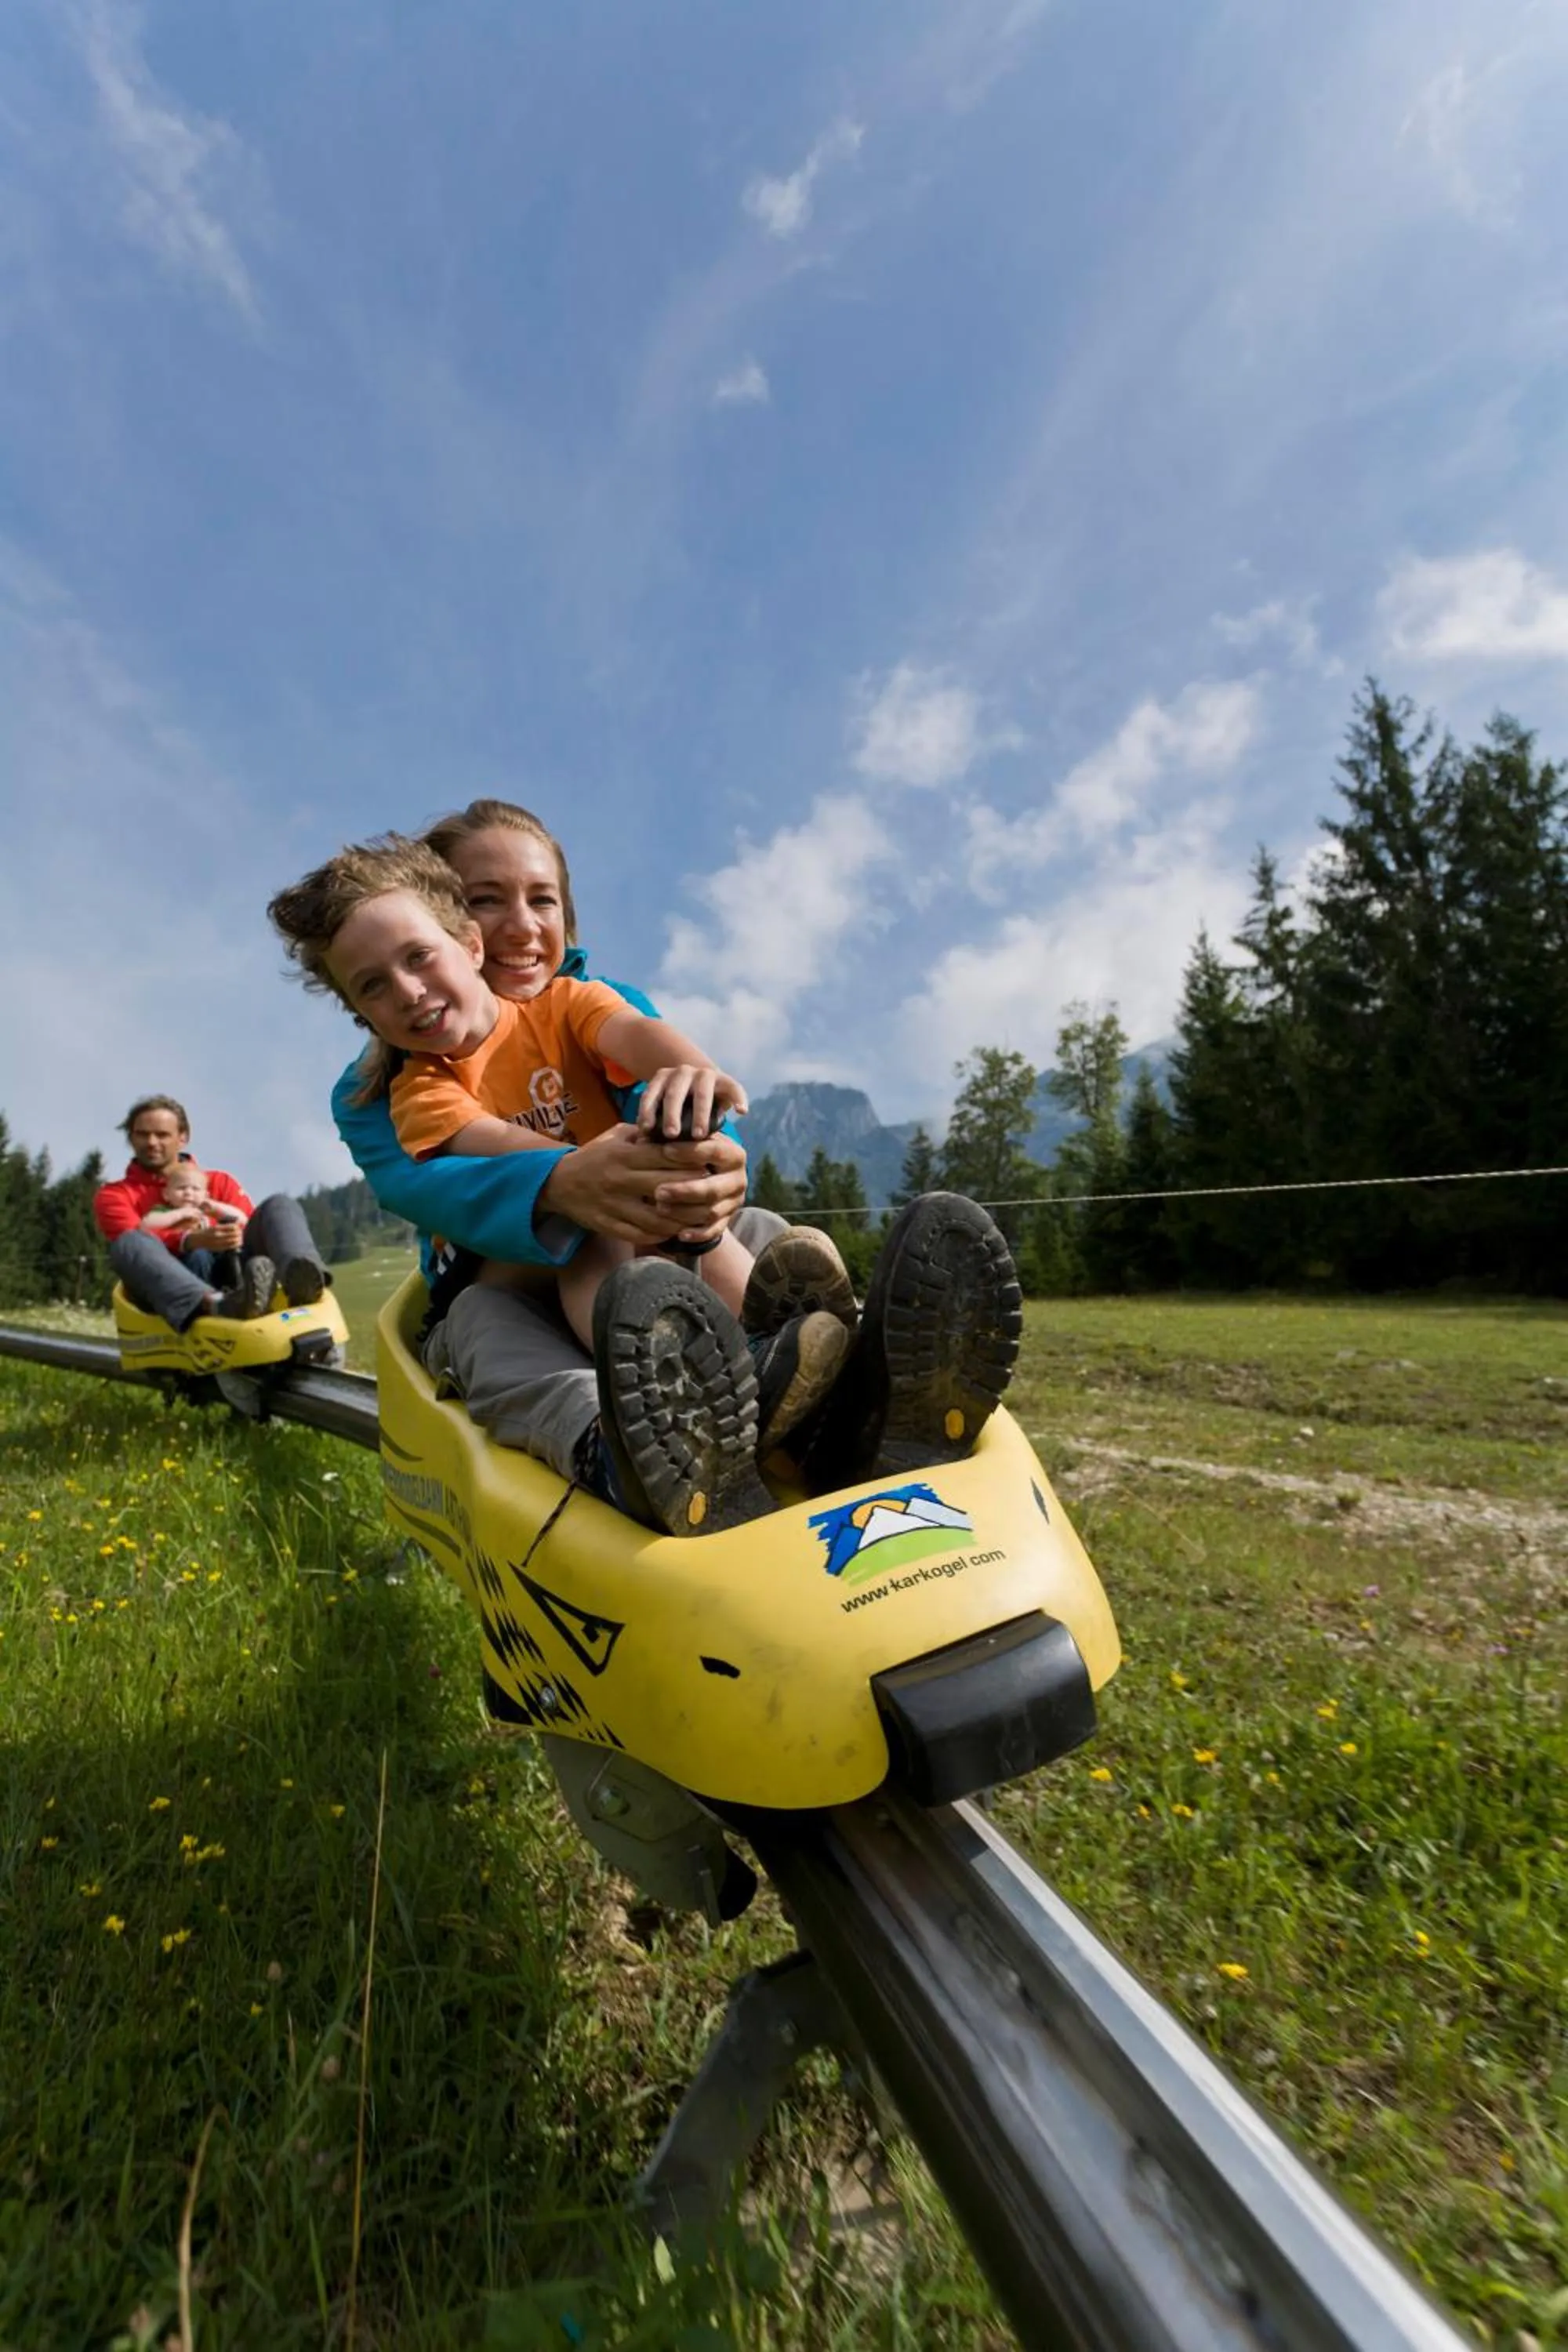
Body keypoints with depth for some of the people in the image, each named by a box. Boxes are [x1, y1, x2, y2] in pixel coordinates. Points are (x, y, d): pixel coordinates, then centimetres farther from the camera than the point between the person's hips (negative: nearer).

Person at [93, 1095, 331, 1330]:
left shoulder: (218, 1182, 25)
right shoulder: (114, 1195, 18)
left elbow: (249, 1226, 9)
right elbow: (135, 1242, -4)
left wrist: (236, 1236, -17)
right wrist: (193, 1241, -25)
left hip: (227, 1272, 2)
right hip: (170, 1289, -2)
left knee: (279, 1204, -14)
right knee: (129, 1243, -31)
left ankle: (298, 1279, -48)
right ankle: (219, 1306, -58)